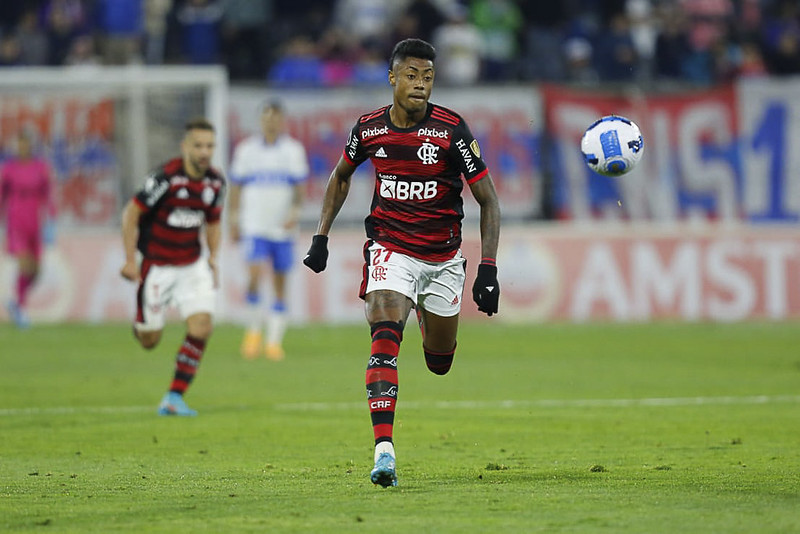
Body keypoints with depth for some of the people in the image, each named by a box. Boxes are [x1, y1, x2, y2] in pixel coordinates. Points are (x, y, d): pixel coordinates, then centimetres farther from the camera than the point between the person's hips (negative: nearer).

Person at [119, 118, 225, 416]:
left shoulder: (215, 182, -1)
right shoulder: (166, 177, -20)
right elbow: (131, 214, -14)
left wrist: (213, 257, 5)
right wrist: (130, 261, -14)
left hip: (192, 266, 4)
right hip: (156, 266, -4)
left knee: (201, 327, -14)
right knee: (149, 341, 3)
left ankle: (174, 398, -7)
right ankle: (141, 323, 42)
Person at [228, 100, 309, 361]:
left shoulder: (294, 150, 5)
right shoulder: (246, 149, 6)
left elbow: (299, 186, 1)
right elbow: (236, 187, 11)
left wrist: (294, 212, -16)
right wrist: (234, 220, 6)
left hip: (283, 228, 1)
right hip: (254, 226, -1)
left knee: (280, 285, 4)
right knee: (254, 275, -18)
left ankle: (274, 341, 11)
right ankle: (254, 329, 0)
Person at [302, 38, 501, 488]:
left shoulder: (452, 130, -14)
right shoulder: (369, 128, -6)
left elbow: (489, 201, -10)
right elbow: (341, 177, 16)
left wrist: (488, 268, -18)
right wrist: (321, 237, 10)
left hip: (443, 256, 0)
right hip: (391, 249, 0)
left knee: (439, 363, 14)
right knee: (385, 338, -23)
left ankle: (429, 316, 52)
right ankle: (384, 450, -29)